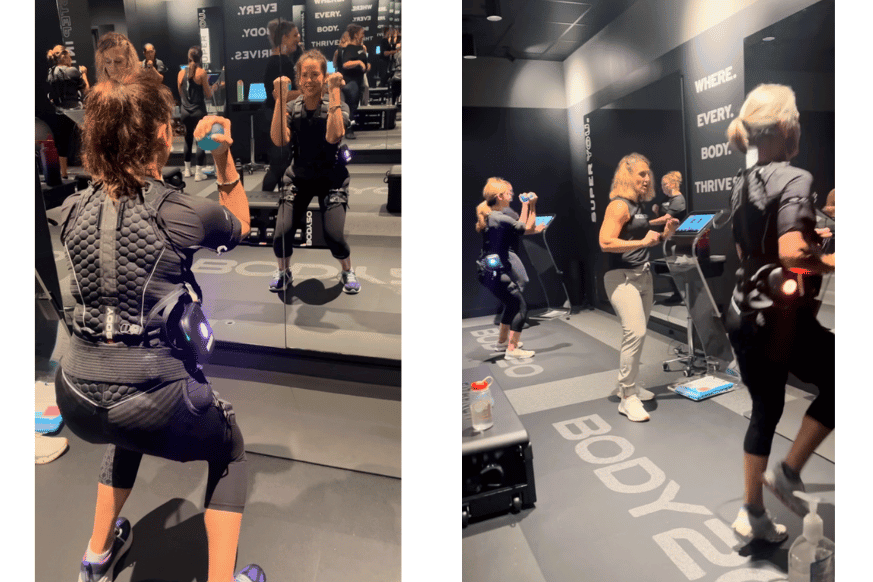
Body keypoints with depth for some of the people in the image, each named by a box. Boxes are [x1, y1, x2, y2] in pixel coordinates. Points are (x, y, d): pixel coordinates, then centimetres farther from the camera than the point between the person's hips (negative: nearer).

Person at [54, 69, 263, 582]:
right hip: (153, 395, -5)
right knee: (230, 450, 24)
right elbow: (241, 227, 8)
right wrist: (225, 158, 5)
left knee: (130, 434, 40)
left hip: (77, 399, 6)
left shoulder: (72, 211, 1)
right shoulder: (184, 213, -13)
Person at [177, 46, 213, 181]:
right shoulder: (201, 72, -10)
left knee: (188, 140, 19)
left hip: (185, 111, 5)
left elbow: (180, 94, 12)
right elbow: (208, 95, -8)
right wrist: (207, 82, 8)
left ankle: (187, 170, 26)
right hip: (198, 111, -5)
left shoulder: (181, 73, 4)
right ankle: (198, 173, -1)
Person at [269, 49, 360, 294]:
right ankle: (283, 272, 19)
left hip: (331, 178, -2)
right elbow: (279, 139, -20)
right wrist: (280, 99, -21)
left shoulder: (337, 106, -8)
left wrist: (334, 92, -26)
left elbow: (333, 136, -30)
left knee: (334, 235, -19)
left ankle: (347, 271, 13)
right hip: (298, 177, 2)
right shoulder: (291, 108, -3)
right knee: (281, 233, -13)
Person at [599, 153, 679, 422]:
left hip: (643, 275, 9)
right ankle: (627, 398, -7)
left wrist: (663, 235, 9)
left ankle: (628, 385, 26)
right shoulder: (619, 206, -12)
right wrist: (643, 242, -22)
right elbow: (606, 243, -22)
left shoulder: (639, 206, 15)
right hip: (622, 277, -9)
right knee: (635, 333, -17)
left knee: (637, 333, 13)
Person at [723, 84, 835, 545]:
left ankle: (752, 514, 29)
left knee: (765, 410, 18)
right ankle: (788, 472, 19)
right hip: (781, 317, -7)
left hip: (744, 313, 8)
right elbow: (793, 252, -28)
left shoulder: (742, 182, 10)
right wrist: (831, 263, -13)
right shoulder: (795, 179, -15)